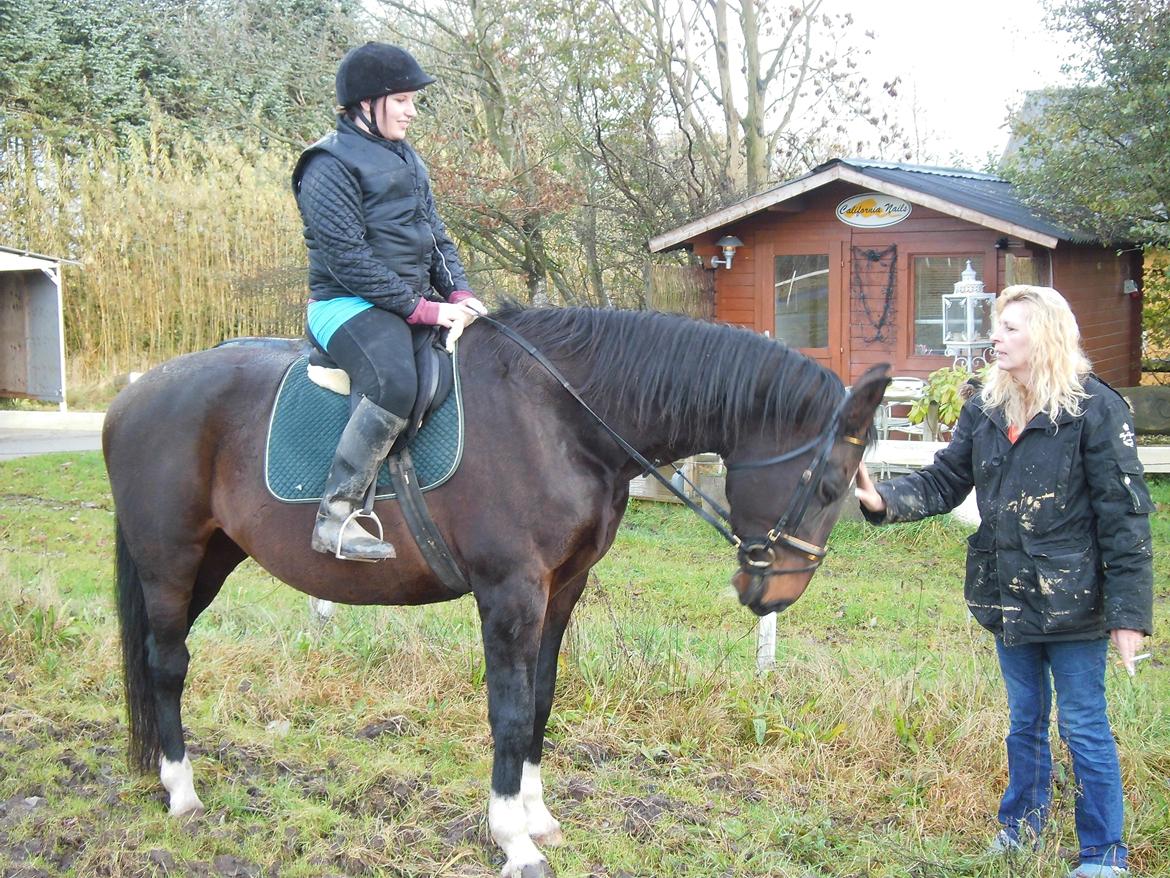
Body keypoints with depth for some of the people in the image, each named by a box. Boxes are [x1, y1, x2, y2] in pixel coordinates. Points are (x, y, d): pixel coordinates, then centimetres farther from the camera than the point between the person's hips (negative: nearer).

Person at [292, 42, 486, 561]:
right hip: (347, 304, -9)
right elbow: (348, 259, -16)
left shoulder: (406, 158, 20)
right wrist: (423, 309, -19)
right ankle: (335, 516, -32)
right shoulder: (331, 164, -7)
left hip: (415, 301, 9)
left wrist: (459, 293, 0)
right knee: (393, 381, -36)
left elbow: (435, 235, 20)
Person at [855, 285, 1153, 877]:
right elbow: (943, 482, 5)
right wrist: (885, 501, -15)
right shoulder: (985, 410, 4)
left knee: (1083, 727, 4)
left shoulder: (1094, 408, -14)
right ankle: (1022, 825, 36)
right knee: (1024, 719, 20)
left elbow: (1124, 515, -14)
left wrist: (1129, 611, -16)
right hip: (1008, 599, 6)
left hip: (1071, 601, -6)